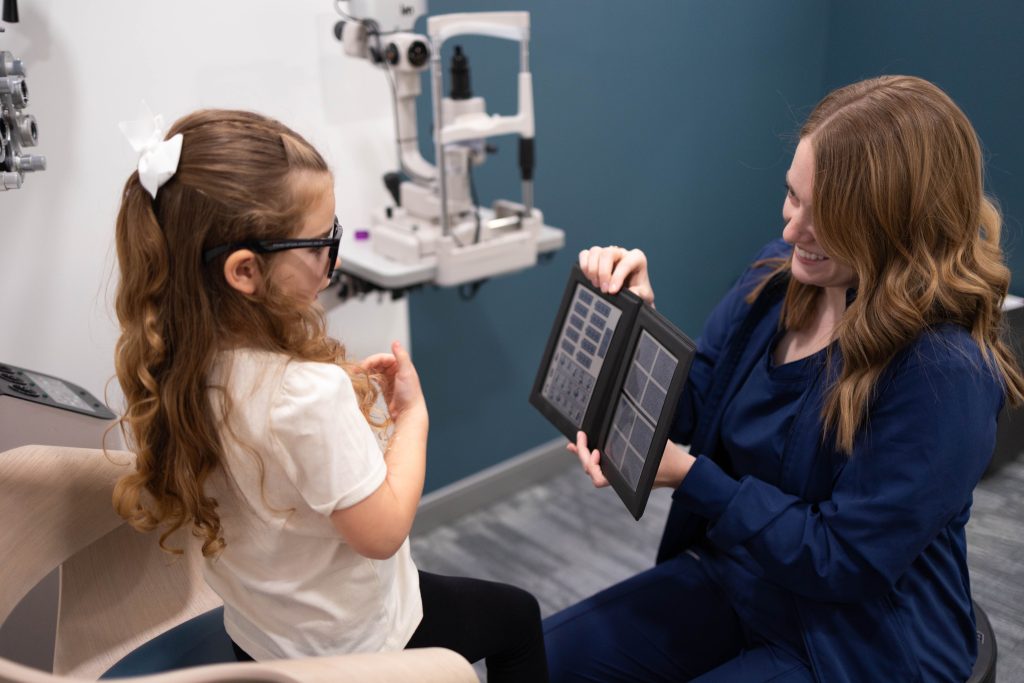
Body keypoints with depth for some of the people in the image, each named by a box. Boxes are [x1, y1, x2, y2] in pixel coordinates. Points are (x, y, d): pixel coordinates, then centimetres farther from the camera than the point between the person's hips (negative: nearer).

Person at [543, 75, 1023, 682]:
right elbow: (692, 410, 2)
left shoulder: (945, 373, -27)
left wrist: (686, 474, -26)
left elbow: (841, 560, -23)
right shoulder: (780, 276, -6)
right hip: (731, 579, 7)